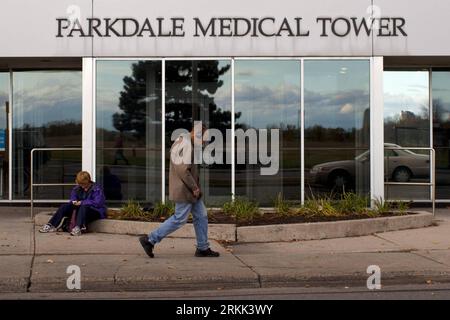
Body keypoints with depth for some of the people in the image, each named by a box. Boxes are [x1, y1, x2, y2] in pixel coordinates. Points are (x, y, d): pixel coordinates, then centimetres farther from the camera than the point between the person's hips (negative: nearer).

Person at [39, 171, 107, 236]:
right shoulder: (77, 189, 10)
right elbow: (73, 198, 13)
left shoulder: (97, 189, -11)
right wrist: (74, 202, -13)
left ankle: (78, 228, -59)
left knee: (83, 207, -39)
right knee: (64, 206, -13)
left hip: (96, 211, -7)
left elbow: (98, 203, -22)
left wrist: (82, 202, -23)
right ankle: (51, 226, -25)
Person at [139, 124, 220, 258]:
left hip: (190, 190, 11)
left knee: (201, 216, 11)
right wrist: (194, 187, -17)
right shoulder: (185, 145, -19)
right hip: (184, 190, -11)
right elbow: (183, 170, -25)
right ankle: (150, 240, 2)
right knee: (179, 219, -5)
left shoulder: (182, 143, 15)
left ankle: (203, 248, 17)